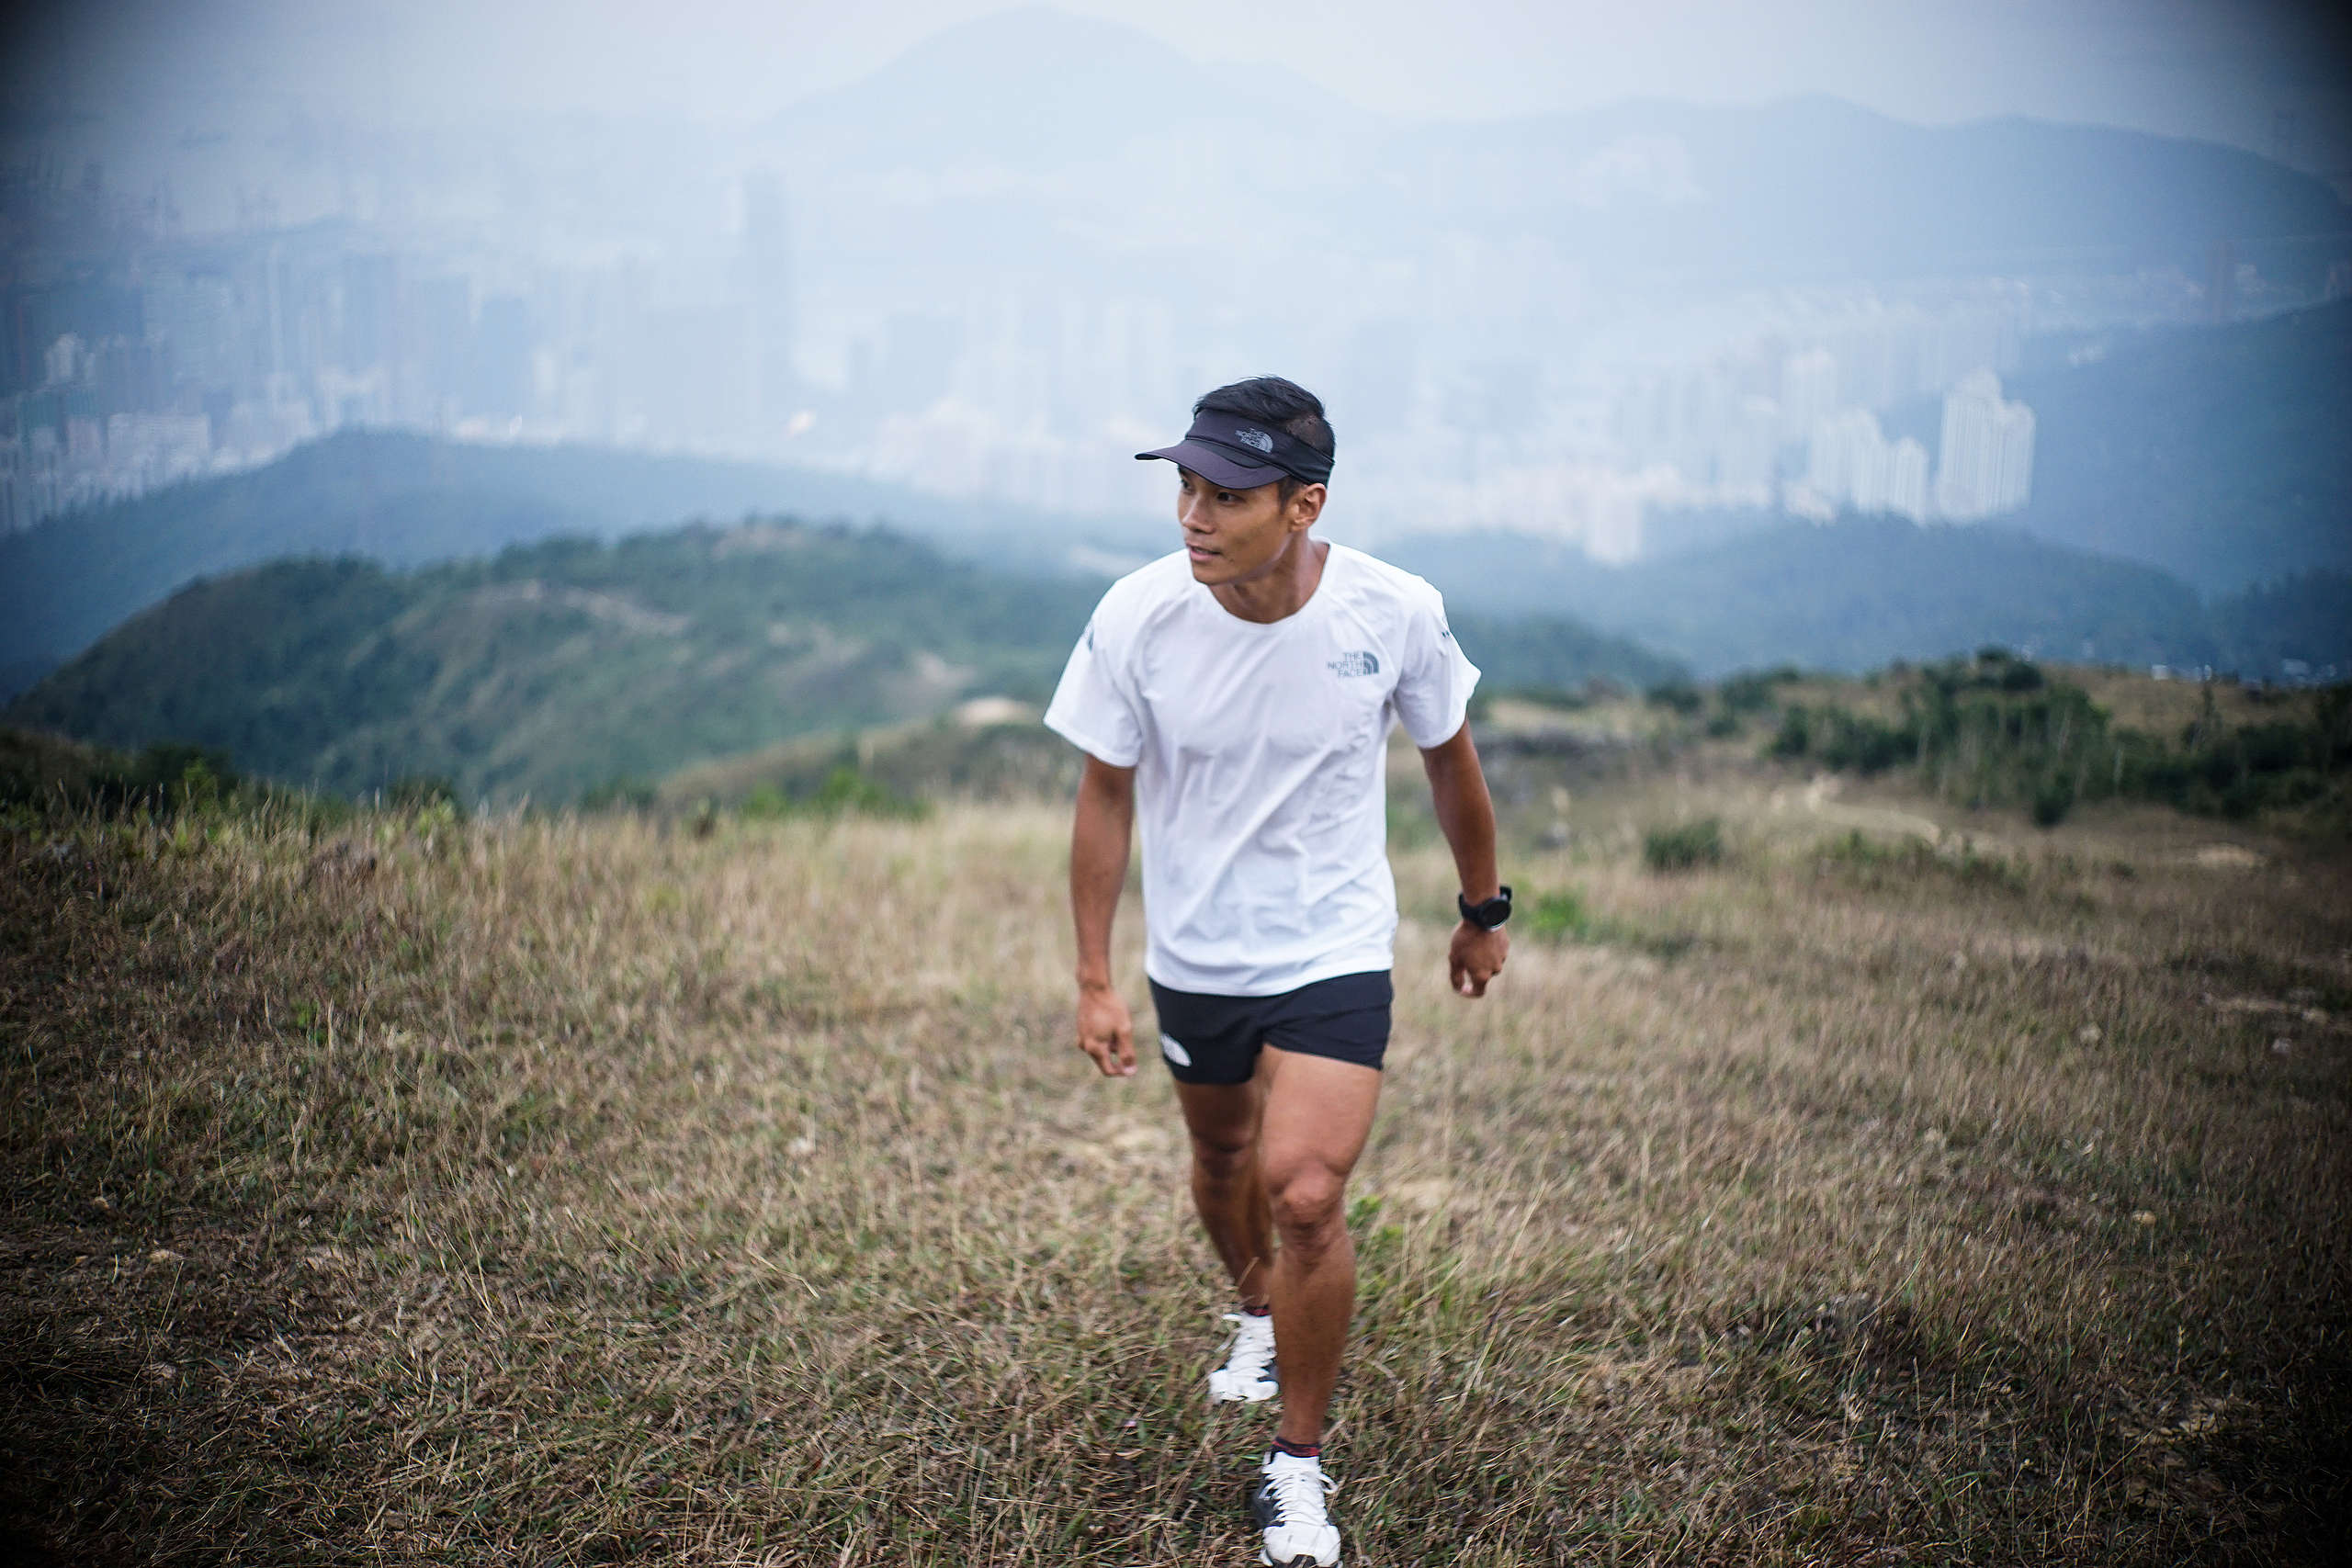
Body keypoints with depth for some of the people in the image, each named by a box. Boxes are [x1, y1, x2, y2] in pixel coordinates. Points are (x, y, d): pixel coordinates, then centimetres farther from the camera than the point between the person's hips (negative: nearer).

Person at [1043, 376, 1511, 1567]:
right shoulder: (1137, 617, -18)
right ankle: (1258, 1313, 56)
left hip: (1334, 952, -2)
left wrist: (1483, 910, 12)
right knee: (1221, 1157, 22)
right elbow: (1105, 796, -5)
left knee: (1305, 1195, -16)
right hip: (1190, 957, 3)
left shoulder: (1394, 612, -19)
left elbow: (1448, 759, 1)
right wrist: (1094, 979, -4)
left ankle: (1296, 1466, 5)